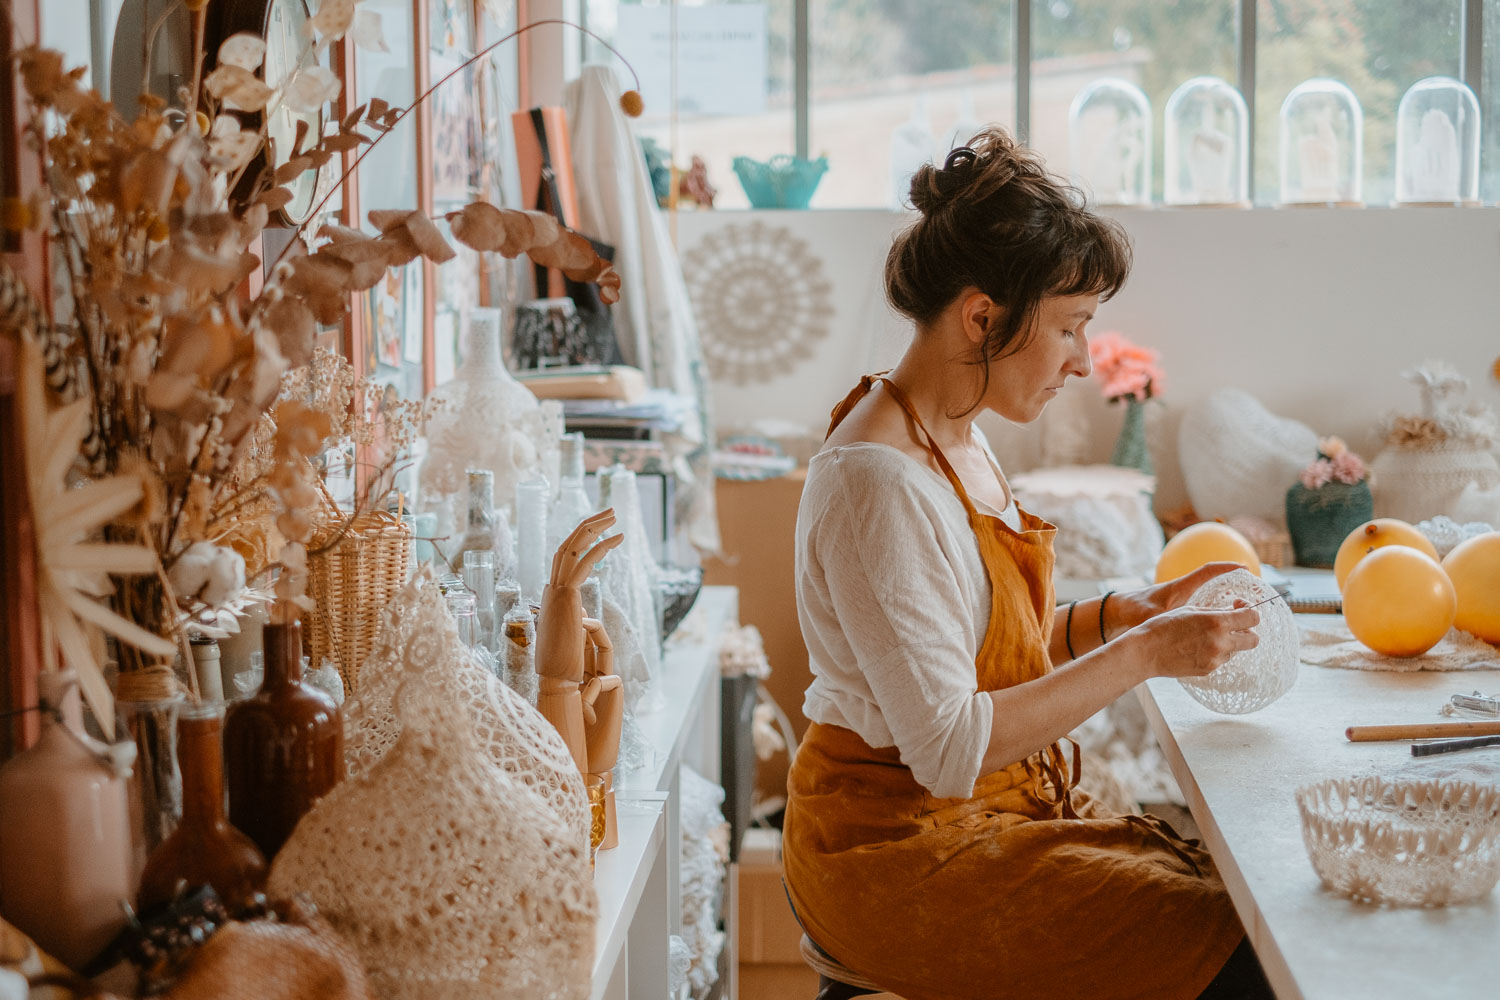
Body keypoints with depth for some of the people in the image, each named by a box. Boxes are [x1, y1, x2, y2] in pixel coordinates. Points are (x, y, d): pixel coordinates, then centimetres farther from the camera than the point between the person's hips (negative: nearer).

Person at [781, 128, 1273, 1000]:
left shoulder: (957, 439, 7)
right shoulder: (876, 484, -24)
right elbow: (948, 748, -25)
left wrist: (1129, 612, 3)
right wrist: (1139, 655, -21)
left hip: (998, 808, 9)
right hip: (902, 846, -9)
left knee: (1243, 902, 1)